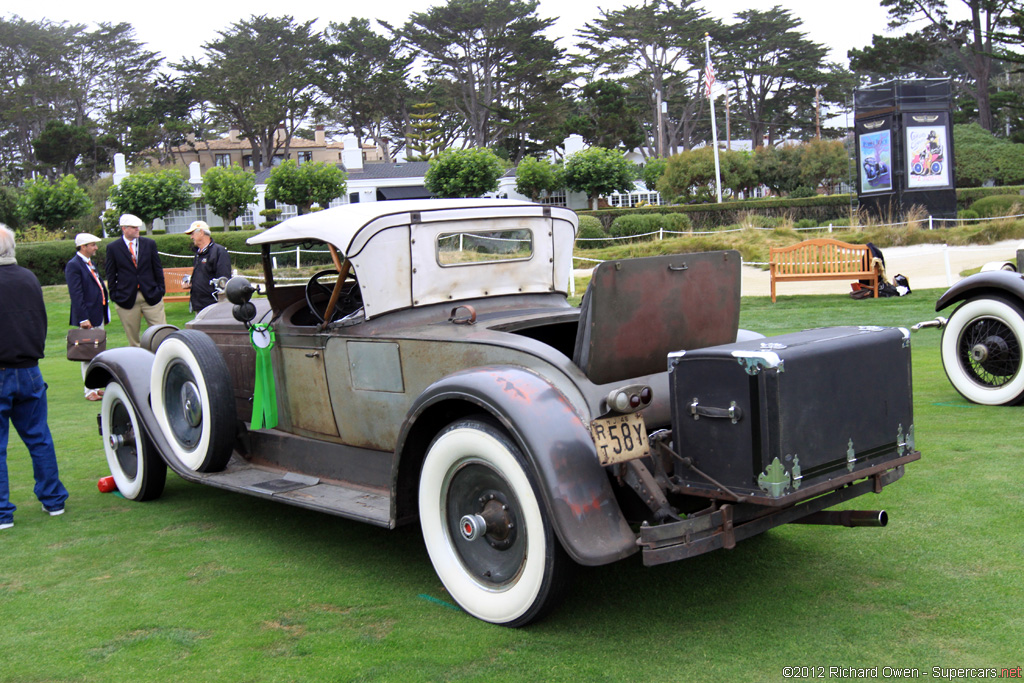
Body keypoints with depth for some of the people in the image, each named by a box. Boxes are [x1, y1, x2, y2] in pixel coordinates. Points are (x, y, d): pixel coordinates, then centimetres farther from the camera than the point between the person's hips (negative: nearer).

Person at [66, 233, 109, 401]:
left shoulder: (89, 263, 16)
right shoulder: (73, 265, -13)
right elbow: (76, 294, -18)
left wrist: (104, 313, 18)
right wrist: (83, 319, -22)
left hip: (98, 316, 9)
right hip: (87, 318, -9)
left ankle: (95, 387, 21)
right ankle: (89, 391, 2)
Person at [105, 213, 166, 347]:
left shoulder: (149, 244, 8)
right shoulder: (112, 248, 3)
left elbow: (158, 269, 11)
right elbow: (111, 275, 5)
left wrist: (160, 290, 5)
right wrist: (114, 295, -1)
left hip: (151, 296, 1)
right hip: (127, 298, -1)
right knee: (132, 339, 5)